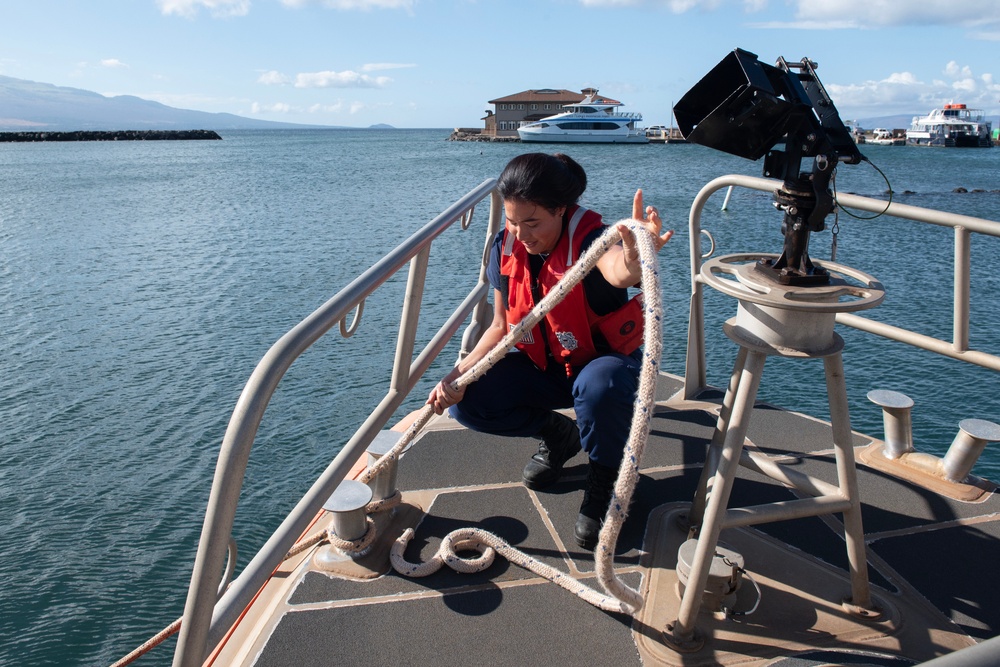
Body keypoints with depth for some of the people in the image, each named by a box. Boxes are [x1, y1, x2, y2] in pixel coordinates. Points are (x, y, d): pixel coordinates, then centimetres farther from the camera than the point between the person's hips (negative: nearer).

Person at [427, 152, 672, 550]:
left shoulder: (587, 239, -26)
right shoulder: (507, 247, -9)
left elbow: (618, 272, -52)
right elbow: (502, 327, -3)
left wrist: (634, 259, -77)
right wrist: (459, 375, -17)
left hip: (605, 360, -5)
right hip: (545, 366, 5)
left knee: (598, 386, -41)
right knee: (466, 401, -15)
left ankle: (604, 476, -6)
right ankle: (558, 435, 12)